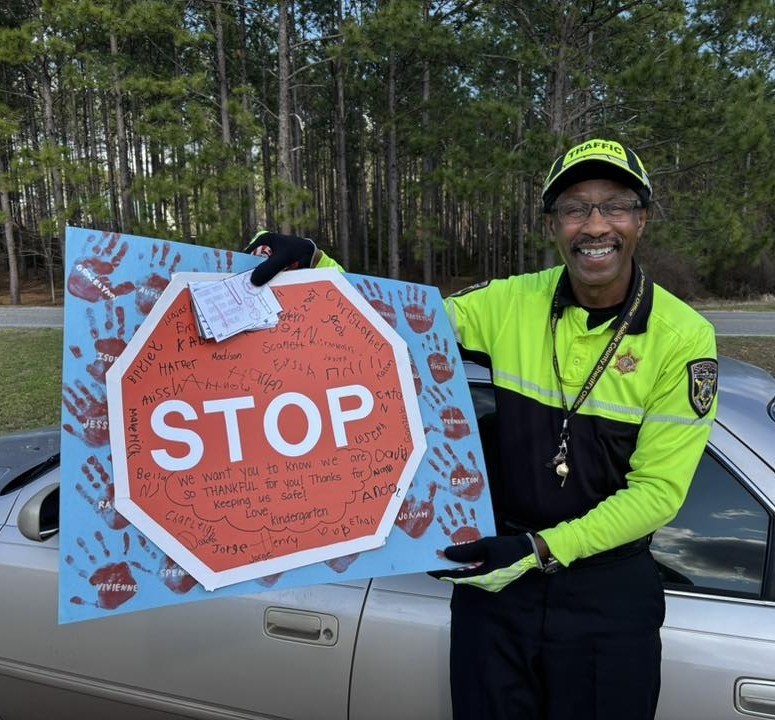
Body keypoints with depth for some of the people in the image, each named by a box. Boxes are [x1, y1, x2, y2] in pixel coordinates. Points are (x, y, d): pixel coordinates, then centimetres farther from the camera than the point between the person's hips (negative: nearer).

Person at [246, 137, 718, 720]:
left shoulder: (683, 337, -12)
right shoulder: (514, 303, -7)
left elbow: (657, 490, -12)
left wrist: (542, 550, -19)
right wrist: (312, 266, -16)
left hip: (609, 587, -1)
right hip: (497, 568, 2)